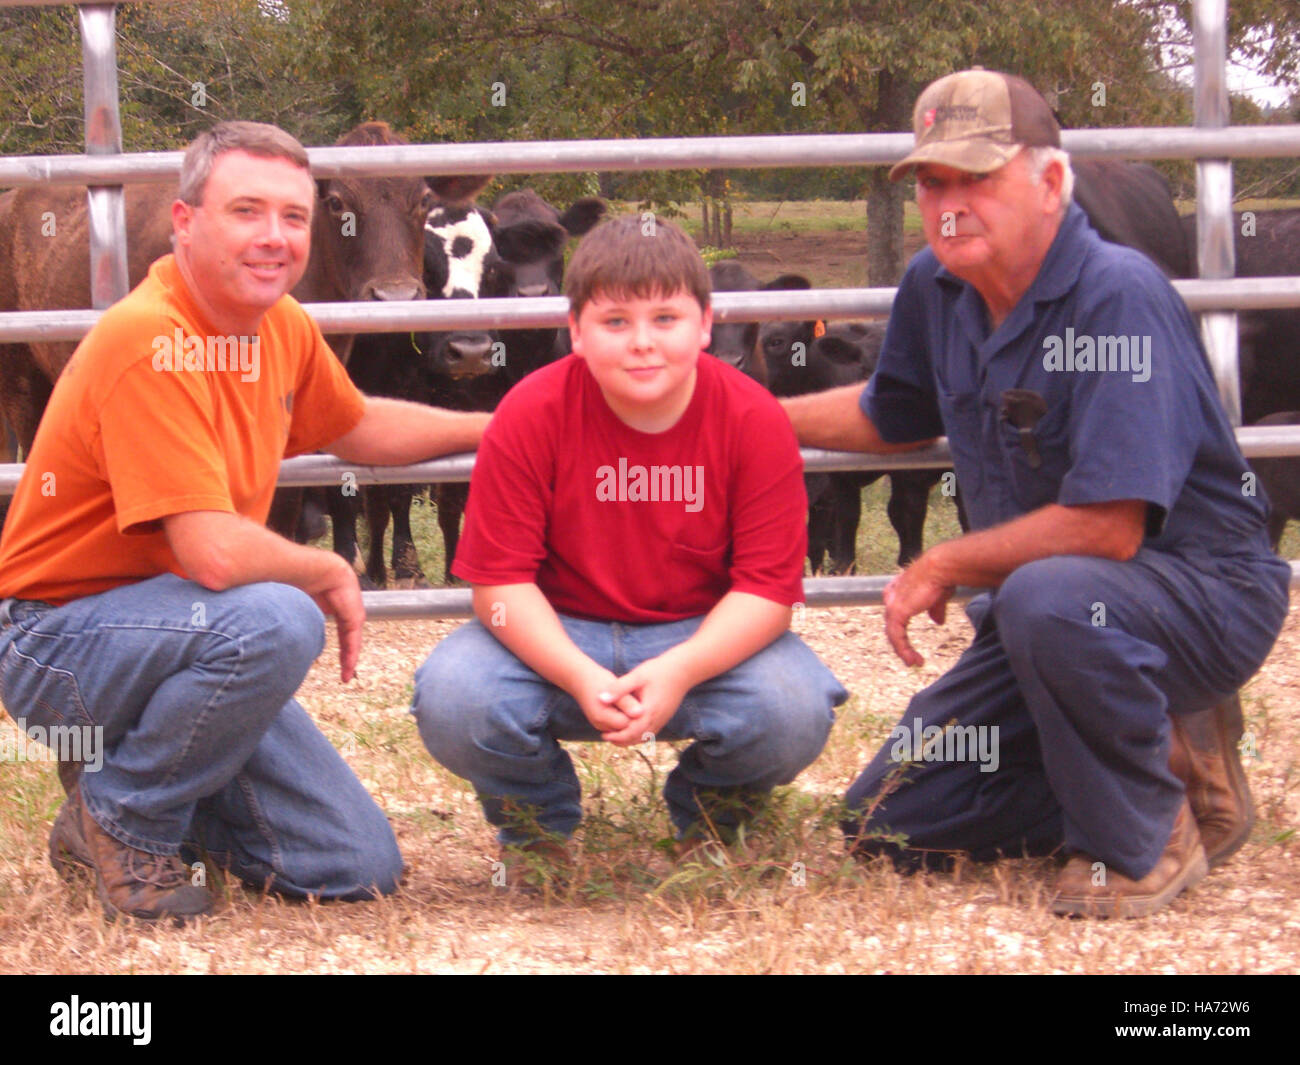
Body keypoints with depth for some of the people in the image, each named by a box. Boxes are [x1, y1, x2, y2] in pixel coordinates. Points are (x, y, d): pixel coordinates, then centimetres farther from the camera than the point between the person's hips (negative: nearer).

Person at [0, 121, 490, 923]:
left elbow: (355, 427, 26)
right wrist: (332, 575, -14)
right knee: (277, 619, -36)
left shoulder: (283, 329, 2)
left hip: (177, 633, 8)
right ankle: (122, 818, -12)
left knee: (361, 869, 3)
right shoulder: (148, 344, -25)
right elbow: (213, 553, -32)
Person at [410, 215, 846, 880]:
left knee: (795, 712, -30)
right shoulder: (532, 414, -14)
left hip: (704, 639, 0)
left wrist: (677, 672, -32)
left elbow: (768, 584, -14)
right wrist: (583, 679, -31)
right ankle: (536, 823, 8)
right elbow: (500, 578, -14)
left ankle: (708, 819, 9)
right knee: (452, 701, -29)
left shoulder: (753, 420, -13)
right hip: (557, 638, 0)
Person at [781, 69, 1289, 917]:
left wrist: (943, 567, -18)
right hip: (1048, 611, 8)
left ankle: (1141, 842, -15)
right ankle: (1160, 755, 13)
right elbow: (891, 417, 24)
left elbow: (1108, 527, -30)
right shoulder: (937, 289, 0)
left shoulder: (1119, 297, -25)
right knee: (888, 822, 3)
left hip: (1206, 590, -8)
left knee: (1049, 599, -41)